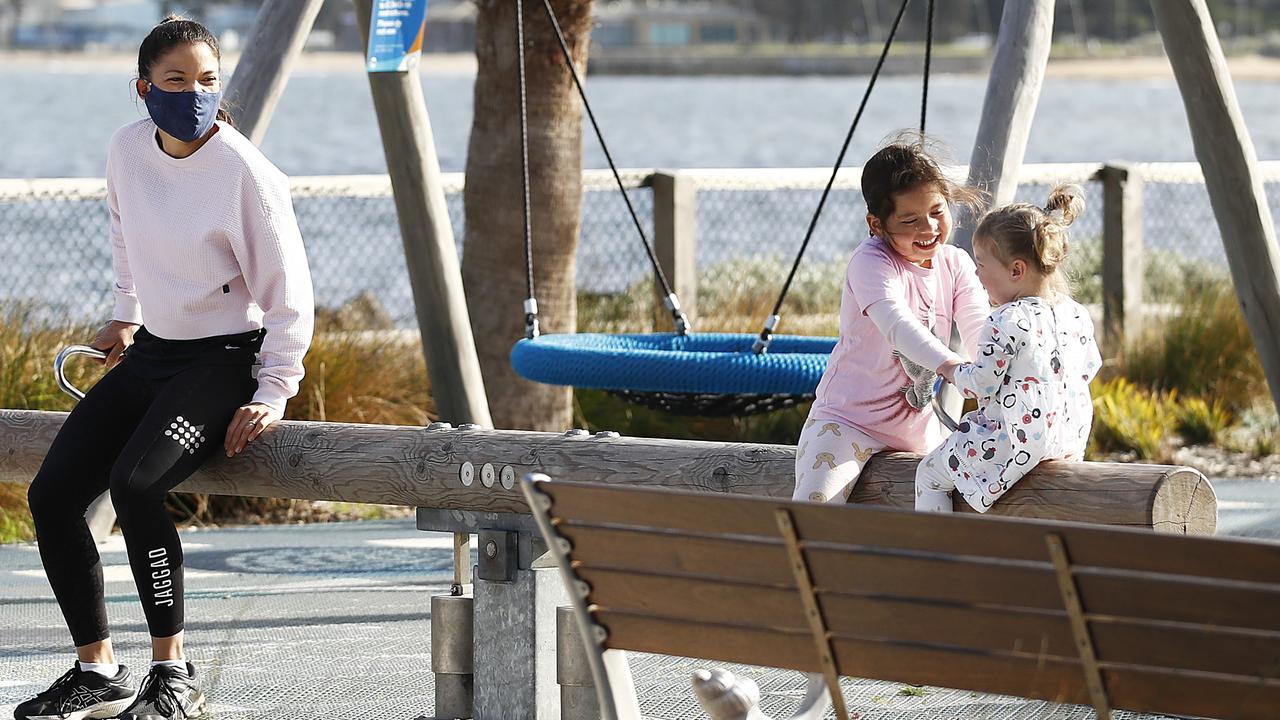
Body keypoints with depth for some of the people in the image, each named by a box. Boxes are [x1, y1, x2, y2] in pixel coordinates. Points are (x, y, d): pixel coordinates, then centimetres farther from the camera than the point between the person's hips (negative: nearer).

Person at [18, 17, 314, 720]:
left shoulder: (245, 171, -18)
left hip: (228, 358, -7)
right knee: (52, 493, -7)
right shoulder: (127, 148, -1)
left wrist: (274, 394, -18)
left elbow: (288, 293, -13)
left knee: (135, 483, -29)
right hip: (152, 350, 7)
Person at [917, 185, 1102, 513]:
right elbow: (1089, 367, 16)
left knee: (929, 474, 9)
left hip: (1014, 446, -9)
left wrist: (949, 368, 2)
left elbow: (980, 384, -19)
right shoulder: (1077, 316, 2)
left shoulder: (1007, 322, -21)